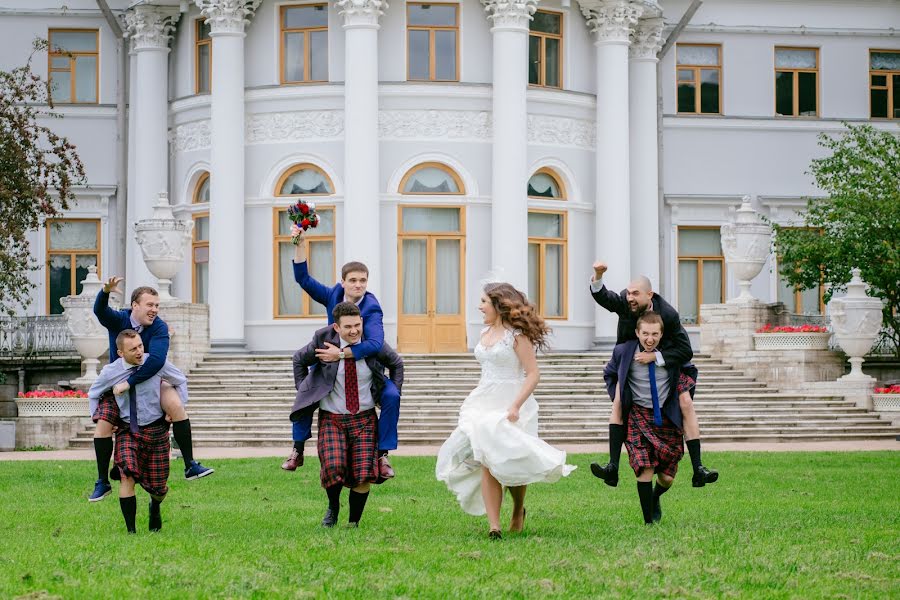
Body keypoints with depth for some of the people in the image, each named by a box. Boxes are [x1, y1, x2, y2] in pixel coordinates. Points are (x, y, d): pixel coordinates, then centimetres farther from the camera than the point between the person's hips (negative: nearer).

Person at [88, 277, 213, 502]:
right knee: (103, 426, -13)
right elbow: (99, 311, -36)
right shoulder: (118, 320, -14)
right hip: (117, 382, 1)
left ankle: (190, 466, -21)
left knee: (175, 404, -25)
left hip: (150, 380, -1)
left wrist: (130, 382, -39)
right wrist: (106, 291, -58)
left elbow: (157, 360, -32)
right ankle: (102, 482, 2)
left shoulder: (159, 328, -18)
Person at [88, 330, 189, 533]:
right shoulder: (110, 372, -10)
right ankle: (131, 530, -20)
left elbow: (180, 381, 9)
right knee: (127, 475, -27)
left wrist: (178, 409, 0)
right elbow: (93, 394, 11)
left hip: (156, 430, 1)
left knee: (158, 486, 6)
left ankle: (155, 507, 46)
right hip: (128, 431, -1)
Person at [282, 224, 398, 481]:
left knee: (392, 396, -25)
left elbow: (375, 343, -39)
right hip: (331, 363, 4)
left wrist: (341, 354, -45)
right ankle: (298, 449, 8)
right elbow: (303, 279, -15)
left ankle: (382, 454, -16)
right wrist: (300, 244, -26)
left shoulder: (371, 308, -25)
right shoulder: (333, 296, -11)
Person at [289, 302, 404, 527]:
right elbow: (299, 359, 12)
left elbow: (396, 363, 16)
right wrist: (303, 391, 8)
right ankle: (333, 506, 12)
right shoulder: (324, 341, -7)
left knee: (364, 474, -10)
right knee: (333, 467, -20)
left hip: (364, 419, 1)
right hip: (331, 419, -1)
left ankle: (354, 522, 11)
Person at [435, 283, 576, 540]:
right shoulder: (485, 333, 13)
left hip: (510, 405, -6)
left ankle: (518, 510, 29)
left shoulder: (517, 334, -9)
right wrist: (474, 403, 22)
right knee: (486, 463, -7)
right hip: (484, 403, 6)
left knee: (511, 463, 0)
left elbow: (533, 374, -14)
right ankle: (494, 527, -11)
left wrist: (515, 406, -22)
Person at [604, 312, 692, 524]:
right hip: (638, 416, -2)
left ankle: (655, 498, 41)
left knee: (667, 477, 5)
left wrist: (684, 385, 0)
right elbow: (609, 374, 14)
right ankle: (649, 521, -7)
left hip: (667, 418, 2)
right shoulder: (624, 352, -8)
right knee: (645, 470, -18)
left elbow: (689, 372, 15)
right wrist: (617, 397, 4)